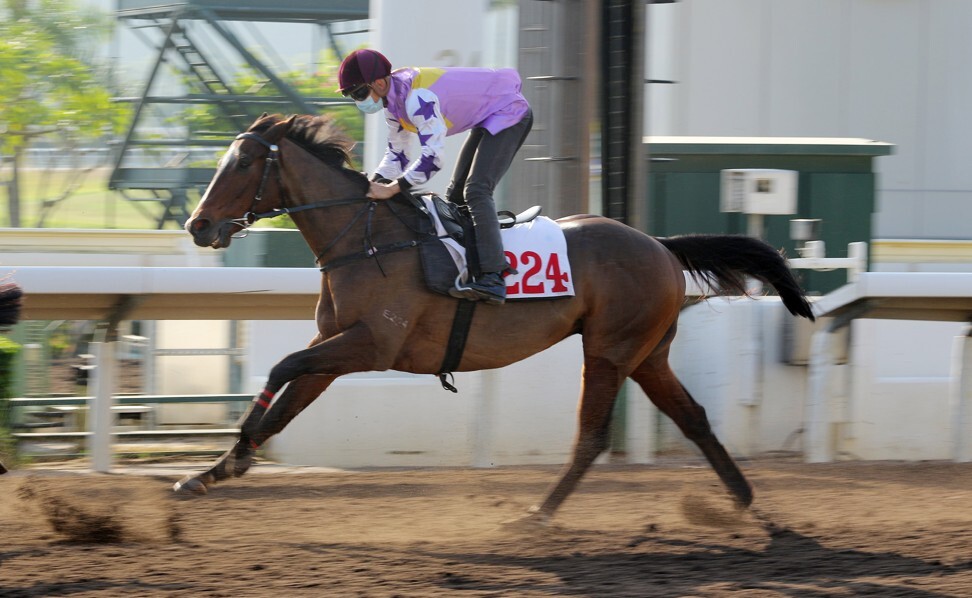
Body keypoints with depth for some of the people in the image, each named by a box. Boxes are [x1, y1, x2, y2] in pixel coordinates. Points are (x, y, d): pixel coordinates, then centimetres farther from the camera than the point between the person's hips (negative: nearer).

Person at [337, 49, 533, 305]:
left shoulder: (417, 98, -33)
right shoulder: (392, 98, -1)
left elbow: (432, 157, -36)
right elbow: (396, 152, 6)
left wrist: (393, 188, -34)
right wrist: (375, 184, -9)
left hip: (510, 114, -11)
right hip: (487, 122, 11)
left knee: (476, 191, -24)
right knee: (456, 195, 13)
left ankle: (492, 279, -33)